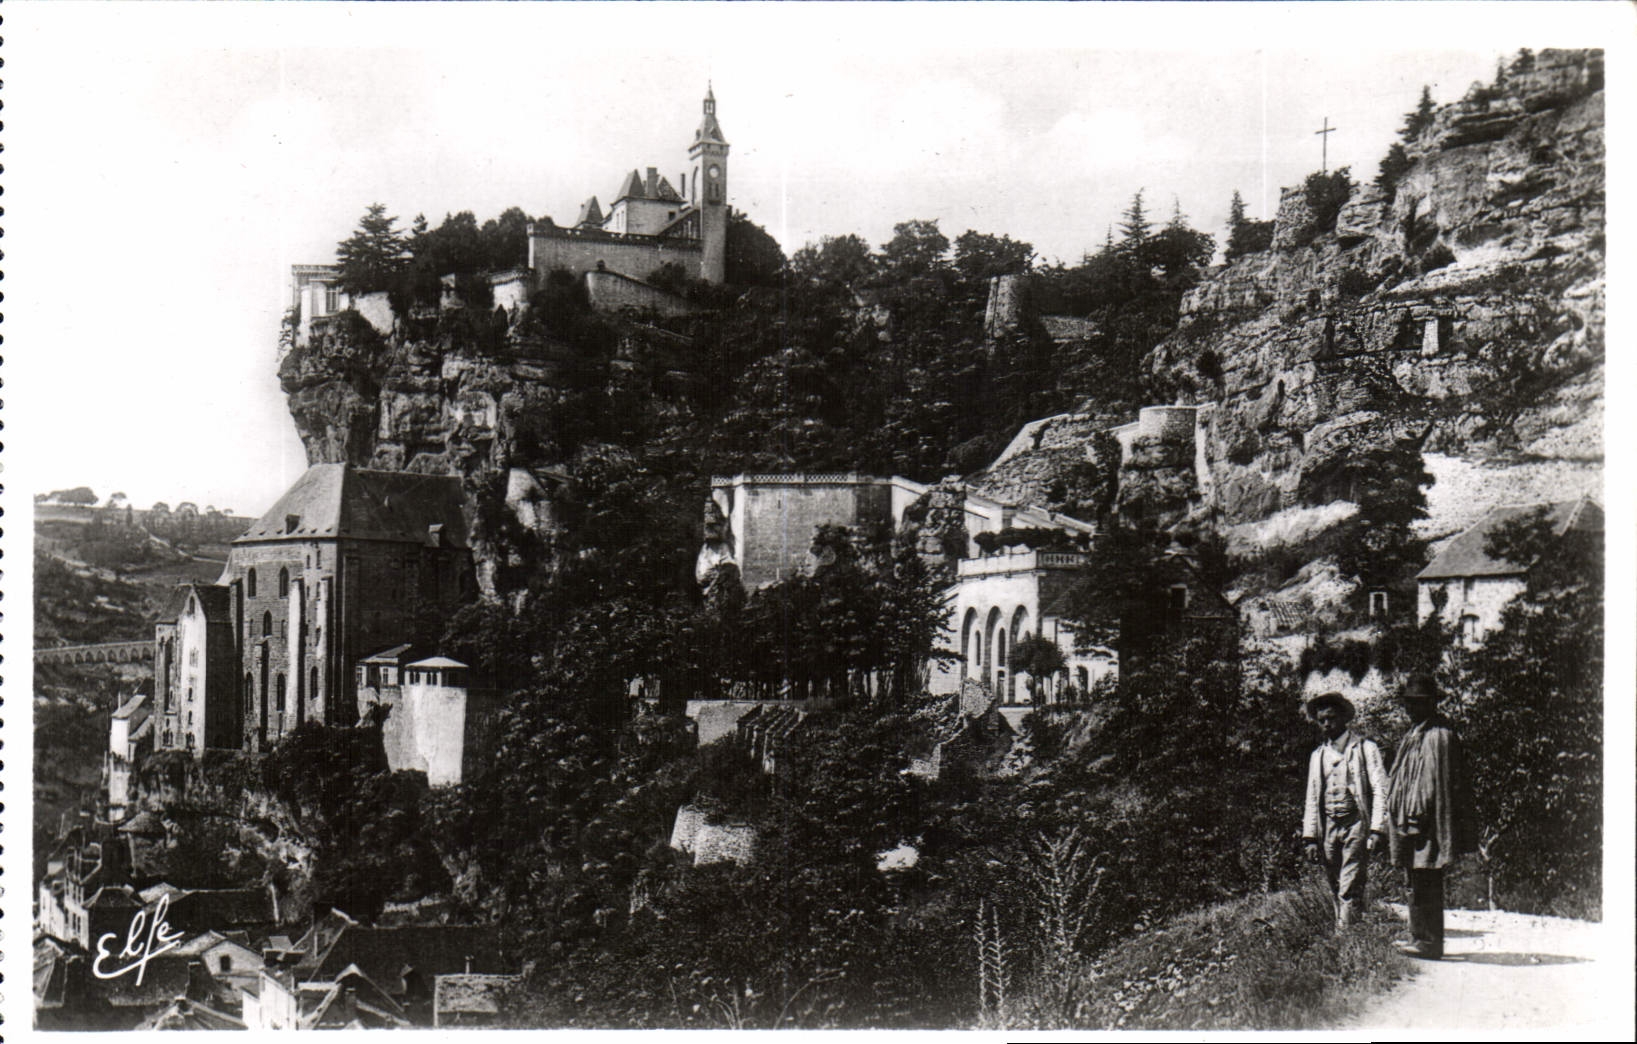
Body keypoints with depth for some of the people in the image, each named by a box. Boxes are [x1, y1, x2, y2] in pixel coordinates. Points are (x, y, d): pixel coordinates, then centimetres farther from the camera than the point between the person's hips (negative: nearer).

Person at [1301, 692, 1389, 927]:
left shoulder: (1365, 749, 4)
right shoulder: (1318, 755, 18)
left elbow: (1379, 790, -2)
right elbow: (1312, 799, 17)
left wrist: (1377, 830, -12)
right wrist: (1310, 838, 8)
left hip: (1356, 824, -5)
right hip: (1328, 826, 5)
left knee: (1349, 890, -12)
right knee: (1336, 891, 7)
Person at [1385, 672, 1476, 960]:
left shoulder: (1439, 736, -12)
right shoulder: (1413, 735, 17)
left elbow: (1439, 783, -18)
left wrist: (1418, 817, -21)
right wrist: (1398, 821, 19)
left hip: (1428, 824, -10)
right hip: (1410, 822, 10)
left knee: (1426, 885, -7)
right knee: (1416, 884, 13)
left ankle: (1429, 941, -3)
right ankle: (1419, 936, 19)